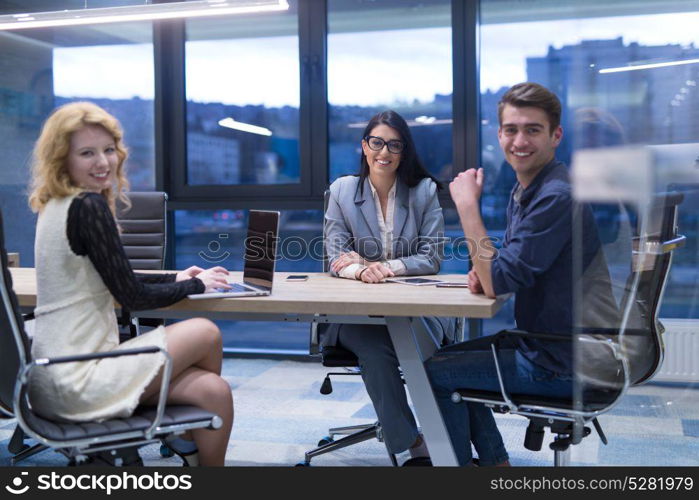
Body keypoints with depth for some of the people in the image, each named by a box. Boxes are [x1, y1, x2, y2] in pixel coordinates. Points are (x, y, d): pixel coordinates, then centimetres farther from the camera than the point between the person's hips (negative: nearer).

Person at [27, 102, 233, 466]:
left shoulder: (59, 207, 12)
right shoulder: (88, 207, -17)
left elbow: (114, 279, 22)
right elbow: (132, 297, -16)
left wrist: (174, 278, 16)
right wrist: (195, 285, -1)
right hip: (76, 380, -8)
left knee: (215, 391, 2)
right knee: (205, 333, -1)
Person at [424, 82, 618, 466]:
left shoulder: (557, 197, -23)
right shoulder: (524, 191, 8)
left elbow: (499, 283, -25)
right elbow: (510, 271, 18)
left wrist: (467, 205, -21)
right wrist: (484, 273, -5)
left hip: (567, 367, -10)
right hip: (547, 346, 10)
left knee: (433, 373, -2)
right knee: (451, 357, 23)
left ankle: (460, 461, 16)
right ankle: (494, 463, 26)